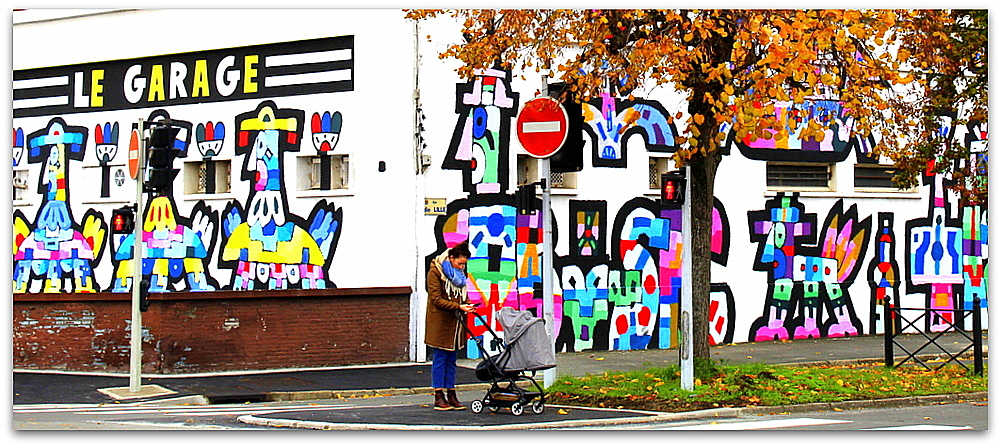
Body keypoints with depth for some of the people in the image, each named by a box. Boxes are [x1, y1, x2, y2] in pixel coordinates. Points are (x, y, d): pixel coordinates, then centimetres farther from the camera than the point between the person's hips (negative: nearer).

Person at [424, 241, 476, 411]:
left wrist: (467, 304, -2)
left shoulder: (460, 273, 13)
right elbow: (437, 299, -15)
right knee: (440, 359, -4)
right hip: (439, 322, -7)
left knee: (451, 360, 9)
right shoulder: (435, 272, -10)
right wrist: (458, 307, -24)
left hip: (455, 323, 7)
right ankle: (439, 397, -2)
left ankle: (451, 395, 12)